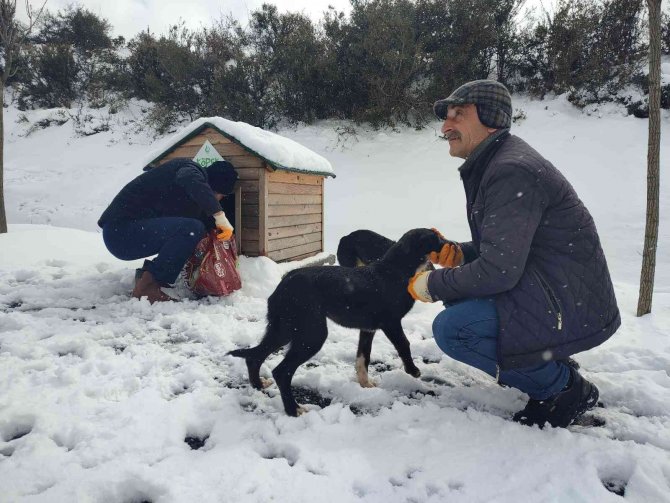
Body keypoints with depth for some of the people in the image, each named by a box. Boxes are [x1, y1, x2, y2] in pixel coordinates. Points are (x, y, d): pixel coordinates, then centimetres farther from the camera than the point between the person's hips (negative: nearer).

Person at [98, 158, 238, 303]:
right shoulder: (191, 168, -12)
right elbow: (191, 180, -35)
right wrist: (220, 215, -35)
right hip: (121, 230, -10)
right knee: (192, 229, -24)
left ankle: (147, 273, 11)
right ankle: (147, 286, -17)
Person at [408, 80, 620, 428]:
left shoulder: (512, 171, -21)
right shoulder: (491, 165, 11)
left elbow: (499, 271, -26)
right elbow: (502, 249, 19)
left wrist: (432, 285, -12)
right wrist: (458, 254, 1)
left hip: (574, 309, -10)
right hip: (545, 292, 10)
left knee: (450, 329, -21)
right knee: (457, 295, 12)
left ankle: (564, 386, -1)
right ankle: (552, 366, 15)